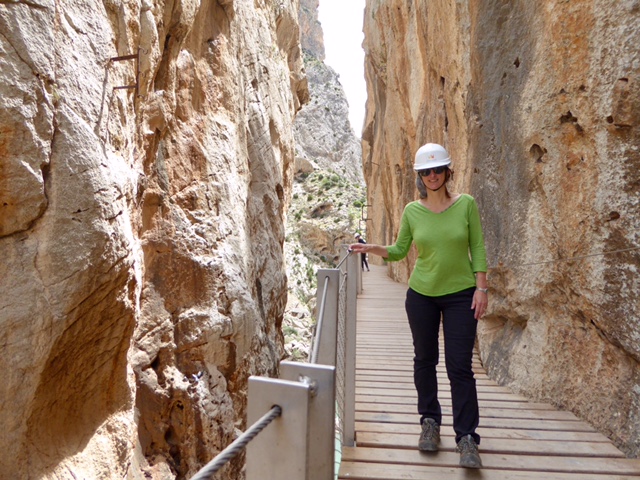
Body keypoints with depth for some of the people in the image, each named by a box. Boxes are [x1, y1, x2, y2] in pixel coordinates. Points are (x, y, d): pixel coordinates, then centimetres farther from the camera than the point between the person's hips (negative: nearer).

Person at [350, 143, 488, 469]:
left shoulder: (466, 204, -4)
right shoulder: (412, 211, -1)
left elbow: (478, 249, -2)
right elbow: (399, 251, 6)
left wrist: (481, 288, -8)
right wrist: (372, 248, -11)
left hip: (460, 295, -2)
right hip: (421, 294, 2)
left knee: (460, 366, -4)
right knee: (425, 359, 11)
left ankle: (467, 438, 6)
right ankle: (430, 423, 29)